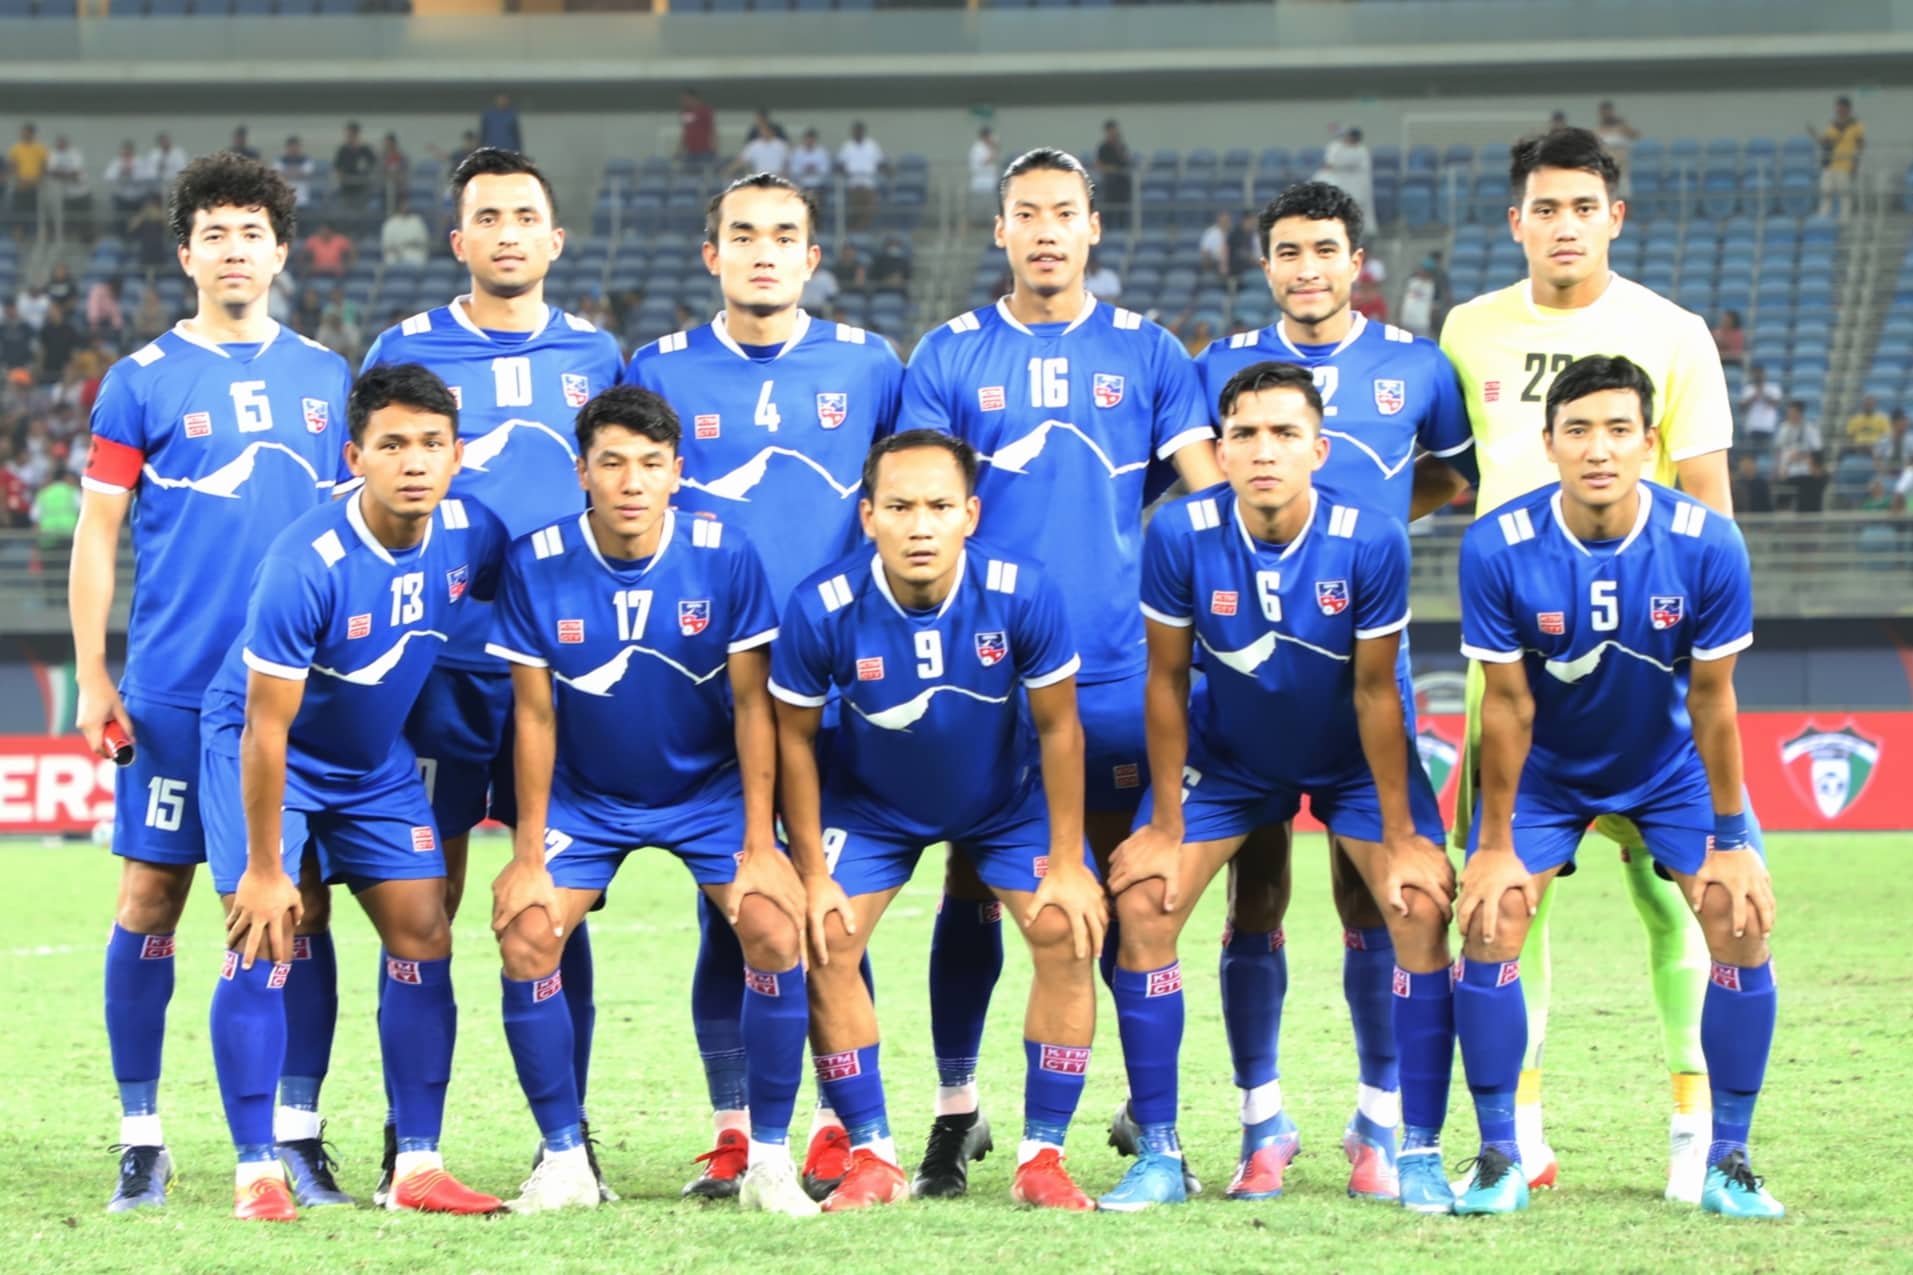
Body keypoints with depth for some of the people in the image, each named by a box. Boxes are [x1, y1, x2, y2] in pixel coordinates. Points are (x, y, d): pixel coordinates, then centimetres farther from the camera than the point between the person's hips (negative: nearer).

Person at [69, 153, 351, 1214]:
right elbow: (96, 535, 3)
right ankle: (141, 1141, 7)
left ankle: (296, 1136, 9)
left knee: (302, 902, 2)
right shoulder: (143, 381, 3)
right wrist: (92, 677, -4)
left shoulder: (325, 378, 11)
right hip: (175, 686, -2)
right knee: (152, 898, -1)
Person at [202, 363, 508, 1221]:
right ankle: (256, 1172, -9)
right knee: (263, 944, -15)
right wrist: (264, 872, -21)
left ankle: (418, 1166, 6)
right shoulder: (305, 565, -32)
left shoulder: (472, 538, -15)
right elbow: (266, 727, -26)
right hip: (262, 751, -6)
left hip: (378, 760, 6)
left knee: (423, 938, 0)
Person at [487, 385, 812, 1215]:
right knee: (525, 935, -20)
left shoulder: (725, 557, -18)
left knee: (776, 930, -22)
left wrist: (759, 847, -13)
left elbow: (752, 704, -11)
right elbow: (535, 715, -9)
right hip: (584, 796, 1)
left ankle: (769, 1159, -8)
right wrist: (528, 854, -9)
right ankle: (564, 1160, -5)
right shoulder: (537, 565, -17)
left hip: (709, 788, -1)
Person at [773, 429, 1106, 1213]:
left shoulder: (1022, 595, -30)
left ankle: (1041, 1158, -3)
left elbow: (1057, 727, -16)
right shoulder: (822, 610, -30)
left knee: (1066, 934, -15)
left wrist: (1067, 864, -13)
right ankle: (872, 1160, -1)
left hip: (1008, 797, 0)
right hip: (871, 803, 0)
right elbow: (795, 737, -13)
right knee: (824, 941, -14)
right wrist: (813, 874, -12)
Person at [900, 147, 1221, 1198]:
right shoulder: (949, 356, 7)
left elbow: (1208, 494, 6)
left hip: (1116, 666, 0)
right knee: (974, 881, 1)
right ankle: (956, 1109, 10)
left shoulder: (1145, 353, 8)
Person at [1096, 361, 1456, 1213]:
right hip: (1226, 757, 1)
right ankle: (1158, 1156, -1)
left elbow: (1376, 692, -18)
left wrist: (1401, 838, -14)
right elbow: (1166, 680, -13)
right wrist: (1165, 826, -10)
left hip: (1356, 758, -1)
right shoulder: (1180, 536, -25)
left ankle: (1421, 1154, -6)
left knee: (1421, 910, -18)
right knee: (1141, 907, -12)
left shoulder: (1370, 542, -27)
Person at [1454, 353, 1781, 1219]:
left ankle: (1728, 1163, -1)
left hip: (1673, 766, 0)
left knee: (1742, 922, -15)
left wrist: (1730, 839, -10)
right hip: (1545, 771, 0)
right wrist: (1495, 846, -12)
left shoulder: (1707, 546, -25)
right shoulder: (1498, 549, -25)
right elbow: (1509, 703, -16)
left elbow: (1711, 699, -16)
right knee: (1488, 925, -16)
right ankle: (1499, 1160, -1)